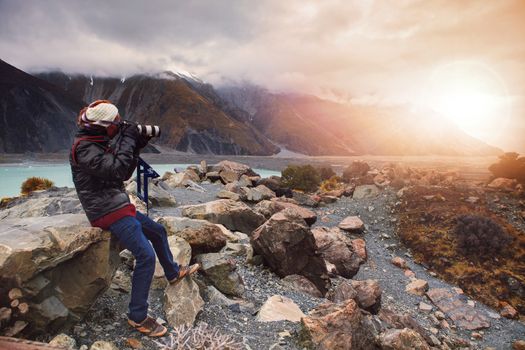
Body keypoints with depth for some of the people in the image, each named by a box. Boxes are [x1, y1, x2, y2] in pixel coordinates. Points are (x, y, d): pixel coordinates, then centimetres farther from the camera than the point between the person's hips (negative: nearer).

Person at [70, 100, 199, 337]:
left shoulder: (99, 143, 11)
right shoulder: (84, 147, -18)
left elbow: (125, 173, 11)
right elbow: (116, 169, -30)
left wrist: (136, 147, 0)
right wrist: (129, 139, -19)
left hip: (119, 206, 10)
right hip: (109, 212, -10)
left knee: (158, 231, 21)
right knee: (146, 255, -18)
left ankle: (173, 273, 41)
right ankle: (137, 317, -5)